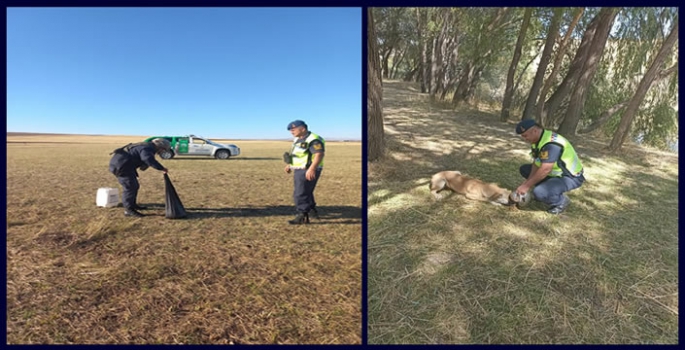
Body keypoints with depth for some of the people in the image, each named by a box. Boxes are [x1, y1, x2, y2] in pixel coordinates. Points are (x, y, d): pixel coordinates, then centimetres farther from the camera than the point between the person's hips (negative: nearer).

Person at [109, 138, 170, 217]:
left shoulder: (147, 147, 15)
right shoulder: (147, 148, -18)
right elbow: (149, 159, -38)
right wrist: (161, 168, -35)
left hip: (120, 164, 11)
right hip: (120, 165, -11)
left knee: (134, 186, 18)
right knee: (130, 187, -11)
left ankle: (132, 205, 32)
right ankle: (128, 210, -5)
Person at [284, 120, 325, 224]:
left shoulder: (313, 140, -17)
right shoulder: (298, 139, 14)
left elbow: (319, 155, -27)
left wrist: (311, 169, -35)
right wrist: (289, 165, 21)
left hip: (308, 172, -10)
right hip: (299, 170, 10)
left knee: (300, 194, -9)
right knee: (306, 193, 21)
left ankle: (302, 216, 1)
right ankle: (313, 211, 36)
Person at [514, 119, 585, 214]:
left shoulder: (551, 143, -30)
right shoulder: (537, 139, 0)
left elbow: (545, 170, -34)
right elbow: (536, 163, 0)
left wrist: (527, 186, -27)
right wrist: (528, 181, -13)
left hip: (571, 177, -9)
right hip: (555, 173, 10)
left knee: (539, 193, -31)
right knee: (524, 169, 10)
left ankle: (562, 201, -2)